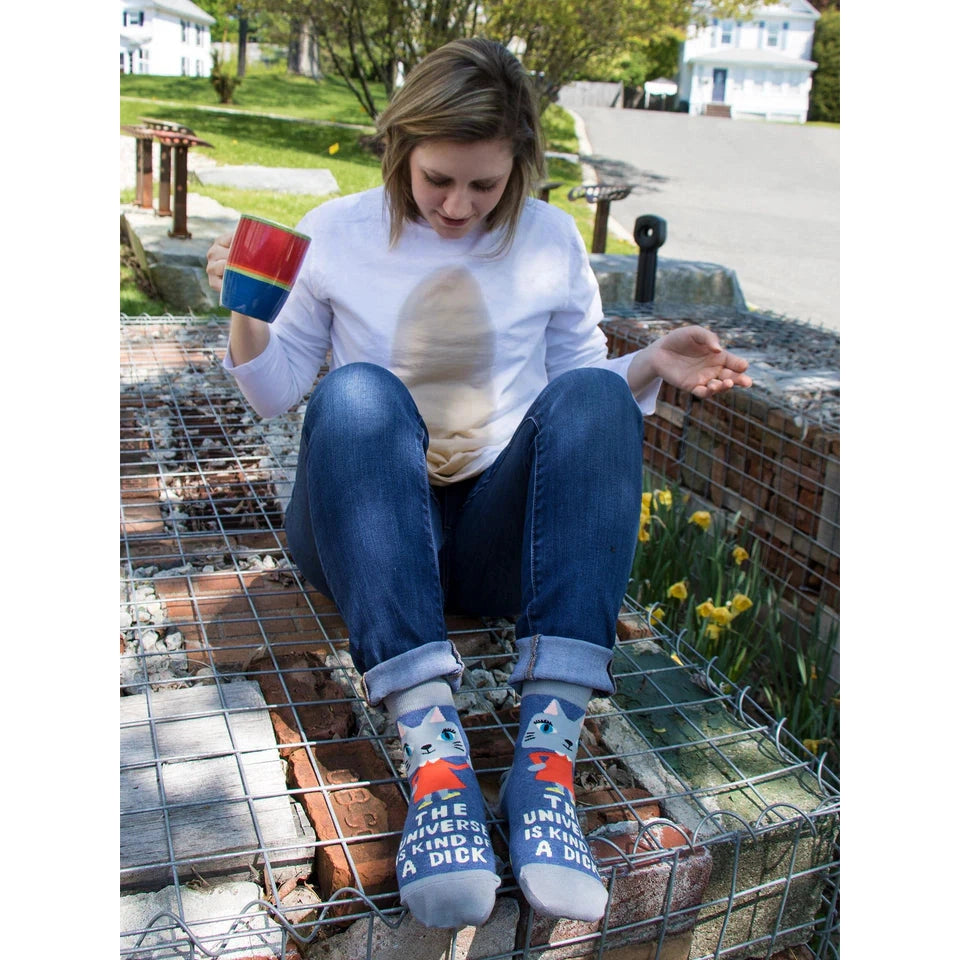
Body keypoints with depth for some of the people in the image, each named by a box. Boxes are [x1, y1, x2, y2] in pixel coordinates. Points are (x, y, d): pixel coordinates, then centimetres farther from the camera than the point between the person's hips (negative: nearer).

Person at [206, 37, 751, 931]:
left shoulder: (552, 239, 8)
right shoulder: (337, 232, 6)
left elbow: (591, 390, 14)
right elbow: (277, 390, 11)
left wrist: (651, 365, -6)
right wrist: (247, 316, -9)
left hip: (500, 536, 1)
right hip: (367, 531, -1)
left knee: (594, 394, -26)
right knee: (356, 391, -31)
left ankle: (546, 762, -39)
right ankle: (435, 761, -44)